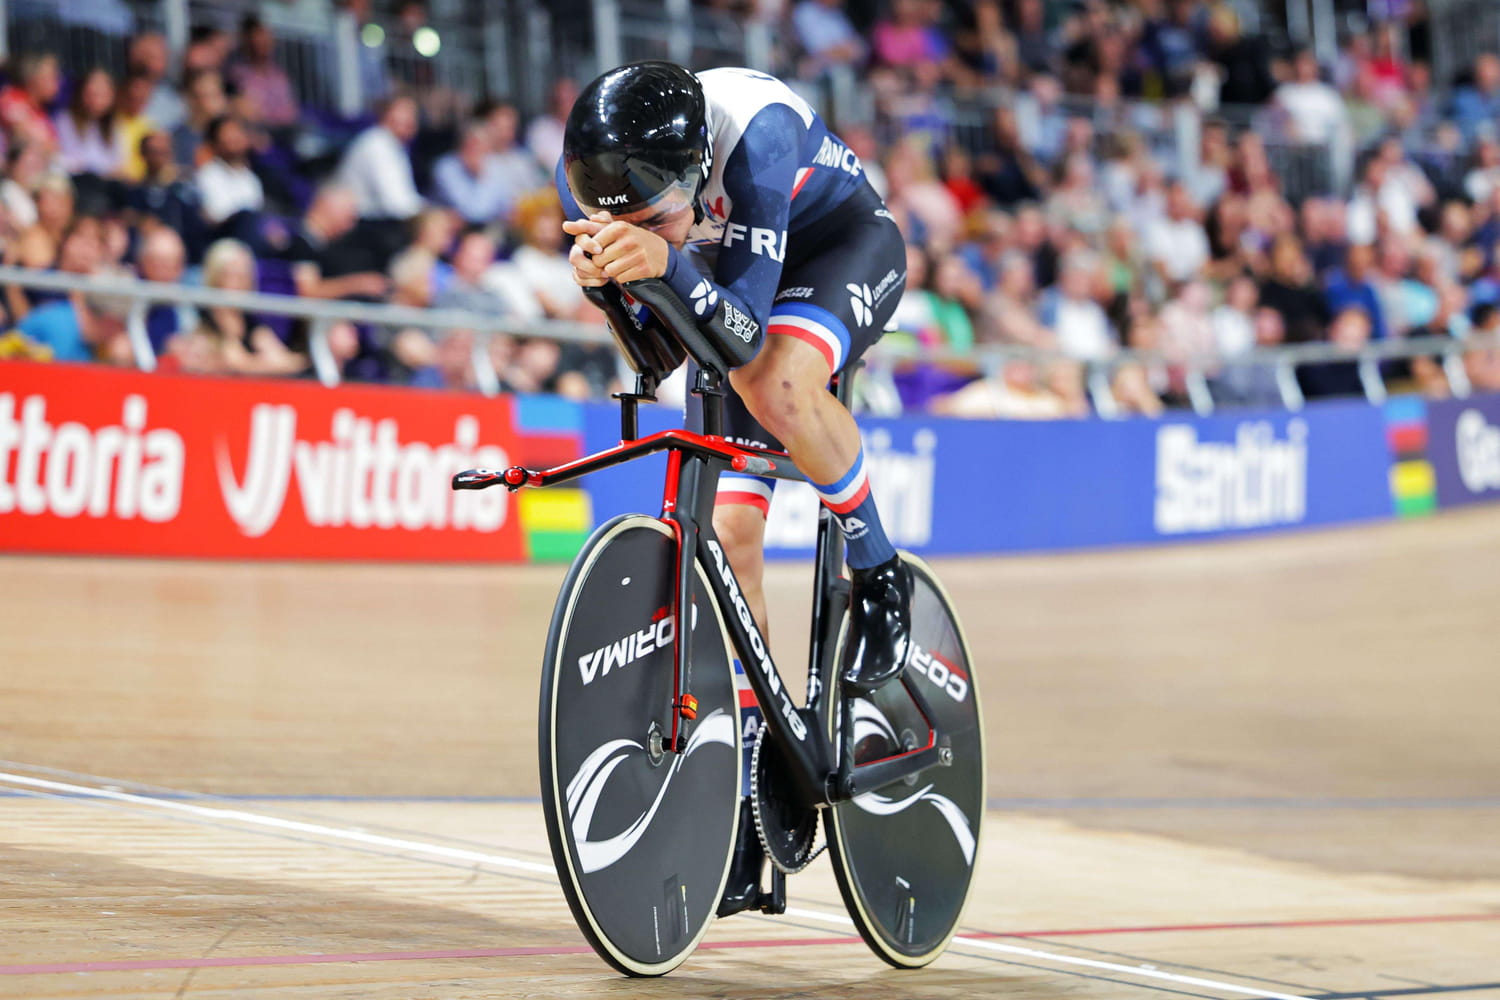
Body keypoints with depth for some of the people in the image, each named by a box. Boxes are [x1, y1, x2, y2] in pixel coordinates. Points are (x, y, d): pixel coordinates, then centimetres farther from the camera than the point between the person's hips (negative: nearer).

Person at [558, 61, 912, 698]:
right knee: (727, 539, -7)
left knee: (777, 385, -37)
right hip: (723, 272, 4)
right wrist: (600, 275, -38)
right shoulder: (584, 174, -26)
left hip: (844, 245, -4)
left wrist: (665, 263, -59)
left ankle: (879, 574, -13)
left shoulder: (755, 132, -40)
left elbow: (748, 331, -41)